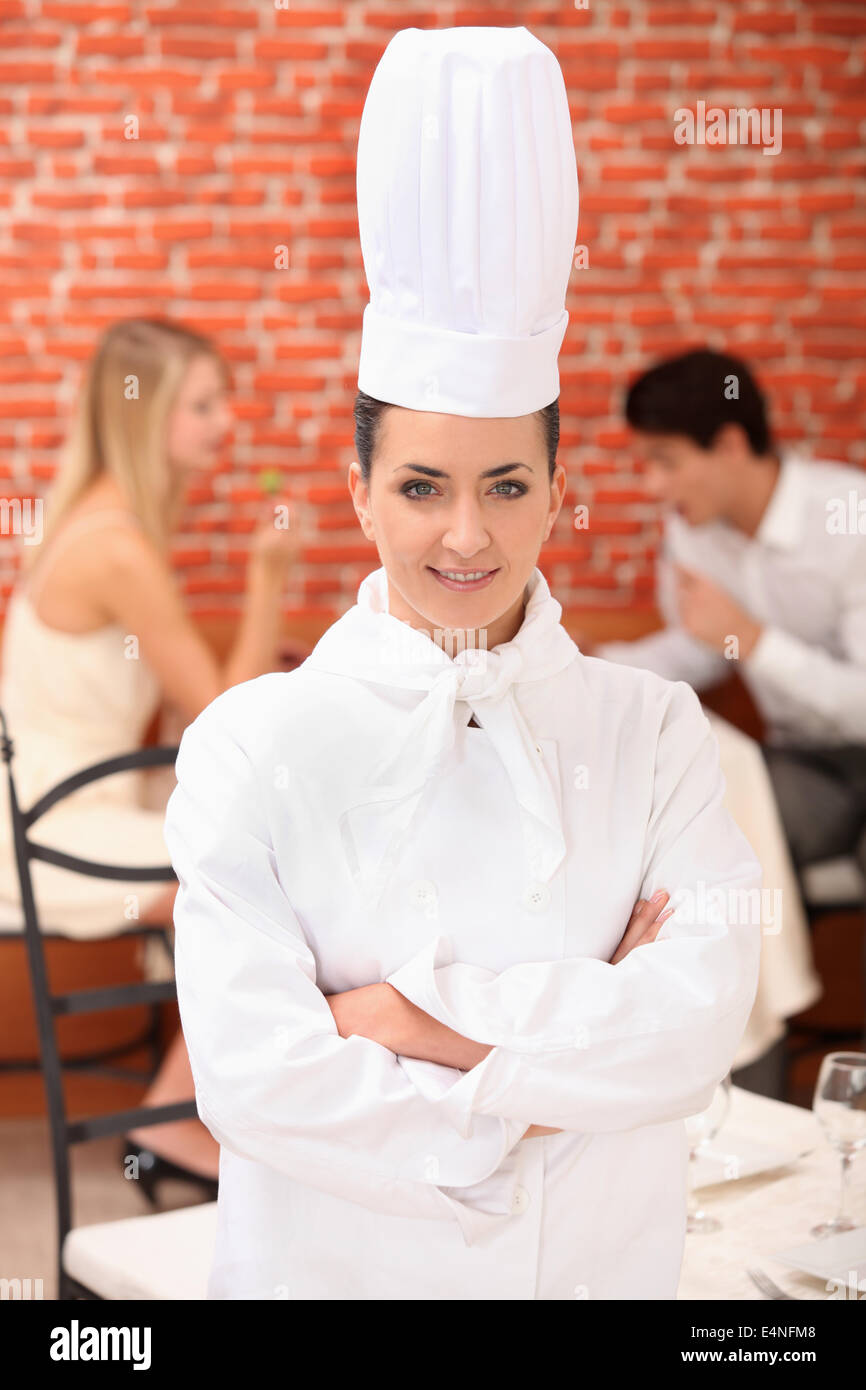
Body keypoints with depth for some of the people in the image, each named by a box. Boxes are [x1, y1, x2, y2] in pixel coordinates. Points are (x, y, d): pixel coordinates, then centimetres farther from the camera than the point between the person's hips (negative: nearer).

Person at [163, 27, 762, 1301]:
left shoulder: (652, 731, -6)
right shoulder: (257, 746, -12)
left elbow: (699, 1022, -15)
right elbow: (255, 1078, -18)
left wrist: (420, 1015, -19)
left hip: (604, 1263, 2)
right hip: (334, 1265, -2)